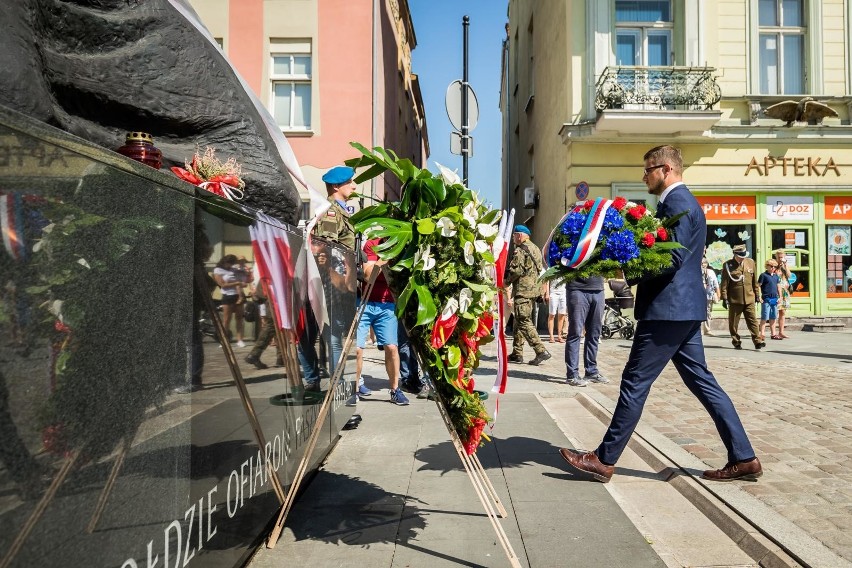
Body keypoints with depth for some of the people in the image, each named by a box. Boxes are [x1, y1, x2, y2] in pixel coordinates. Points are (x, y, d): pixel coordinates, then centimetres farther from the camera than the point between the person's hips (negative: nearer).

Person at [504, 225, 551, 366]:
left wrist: (506, 281, -1)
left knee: (524, 322, -9)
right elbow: (542, 270, 20)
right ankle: (517, 353, 18)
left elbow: (515, 270, -17)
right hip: (535, 290, 10)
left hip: (523, 291, -10)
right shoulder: (536, 249, 18)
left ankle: (541, 351, -15)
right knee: (519, 321, 15)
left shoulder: (520, 250, -11)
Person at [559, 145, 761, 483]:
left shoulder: (676, 202, -12)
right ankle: (743, 458, 19)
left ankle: (604, 460, 3)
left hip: (668, 307, -11)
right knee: (701, 381, 13)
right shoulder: (682, 201, 20)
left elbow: (671, 259, -21)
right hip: (683, 308, 11)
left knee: (635, 382, -5)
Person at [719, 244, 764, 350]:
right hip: (734, 300, -3)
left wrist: (757, 295, 15)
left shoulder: (750, 262, 8)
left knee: (753, 321, 0)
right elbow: (724, 283, -5)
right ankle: (736, 342, 16)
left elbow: (755, 281, 15)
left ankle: (758, 341, 1)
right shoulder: (728, 265, -4)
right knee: (733, 323, 5)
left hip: (749, 299, 3)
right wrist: (724, 298, -9)